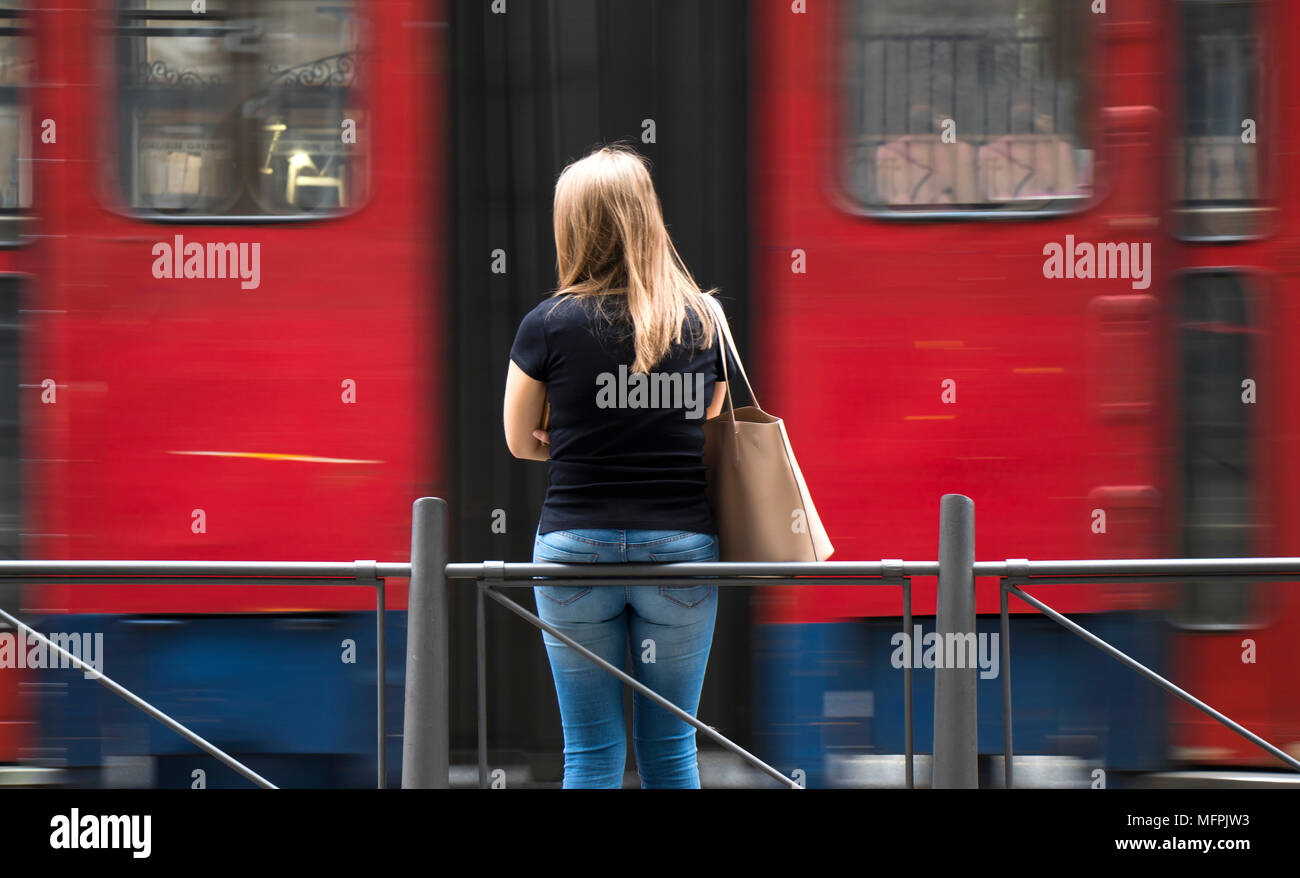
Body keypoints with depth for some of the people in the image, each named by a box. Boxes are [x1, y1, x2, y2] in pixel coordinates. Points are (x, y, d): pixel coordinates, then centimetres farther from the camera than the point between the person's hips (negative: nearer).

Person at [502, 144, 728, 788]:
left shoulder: (548, 326, -6)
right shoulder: (703, 324, 0)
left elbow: (520, 441, 7)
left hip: (576, 543, -1)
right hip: (681, 544, 2)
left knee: (590, 753, 4)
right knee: (671, 749, 9)